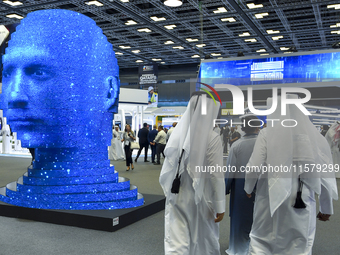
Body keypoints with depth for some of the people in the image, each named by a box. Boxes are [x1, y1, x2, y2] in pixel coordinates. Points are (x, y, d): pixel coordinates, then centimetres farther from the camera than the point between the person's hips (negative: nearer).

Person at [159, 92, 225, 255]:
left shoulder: (178, 133, -3)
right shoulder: (212, 138, -16)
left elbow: (169, 167, 3)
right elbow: (216, 175, -15)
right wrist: (220, 206, -6)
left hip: (176, 197, 3)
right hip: (200, 198, -3)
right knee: (205, 241, 21)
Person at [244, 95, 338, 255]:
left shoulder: (267, 133, -7)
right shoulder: (315, 136, 0)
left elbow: (254, 168, -10)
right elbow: (326, 177, 3)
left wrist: (248, 188, 10)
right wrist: (327, 208, 16)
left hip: (271, 201, -1)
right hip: (303, 206, 2)